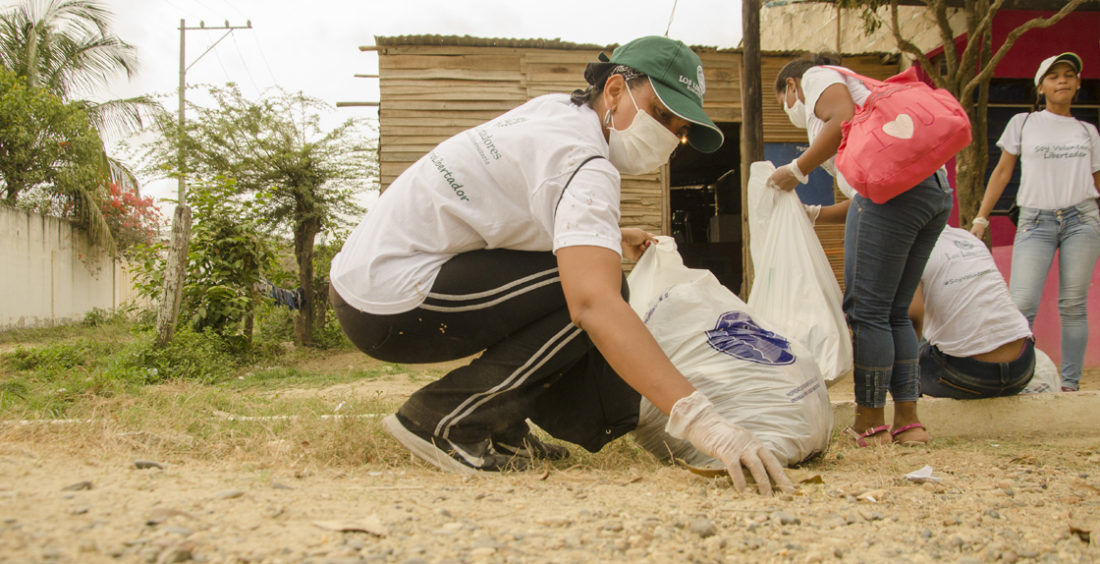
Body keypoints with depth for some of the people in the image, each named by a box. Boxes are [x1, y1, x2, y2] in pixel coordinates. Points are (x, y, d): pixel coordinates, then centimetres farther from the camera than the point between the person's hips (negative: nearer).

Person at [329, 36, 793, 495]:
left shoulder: (556, 109, 10)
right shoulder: (582, 164, -20)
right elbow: (595, 304, -36)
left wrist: (611, 239, 22)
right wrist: (700, 420, -42)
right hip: (389, 306, -10)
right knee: (588, 292, -19)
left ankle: (499, 430, 9)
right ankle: (445, 420, -12)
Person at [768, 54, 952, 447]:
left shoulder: (816, 76, 13)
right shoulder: (850, 88, 37)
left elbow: (844, 119, -9)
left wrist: (797, 170, -1)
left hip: (894, 187, -9)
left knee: (866, 310, -5)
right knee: (894, 314, 12)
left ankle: (870, 424, 0)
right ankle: (908, 421, 12)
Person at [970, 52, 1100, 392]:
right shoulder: (1023, 123, 10)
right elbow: (1002, 172, 11)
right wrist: (981, 218, 6)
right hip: (1035, 221, -2)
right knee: (1021, 304, -14)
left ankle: (1070, 384, 5)